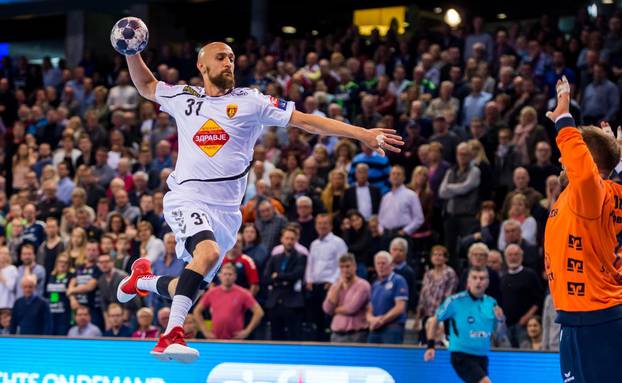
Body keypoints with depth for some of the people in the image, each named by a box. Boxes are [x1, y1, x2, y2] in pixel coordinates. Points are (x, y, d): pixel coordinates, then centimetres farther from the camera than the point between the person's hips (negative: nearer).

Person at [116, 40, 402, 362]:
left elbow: (305, 120, 1)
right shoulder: (184, 98, 10)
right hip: (187, 199, -2)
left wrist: (362, 134, -6)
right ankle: (171, 336, -35)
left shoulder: (250, 102, 5)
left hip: (226, 211, 2)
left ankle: (142, 279, 39)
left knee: (187, 289, 6)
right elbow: (146, 86, 29)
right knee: (209, 252, -33)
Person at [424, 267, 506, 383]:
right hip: (461, 356, -6)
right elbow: (434, 320, 3)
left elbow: (499, 332, 14)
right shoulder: (455, 301, -7)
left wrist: (501, 320, -9)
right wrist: (430, 346, -3)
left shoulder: (491, 303, 6)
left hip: (481, 357, 6)